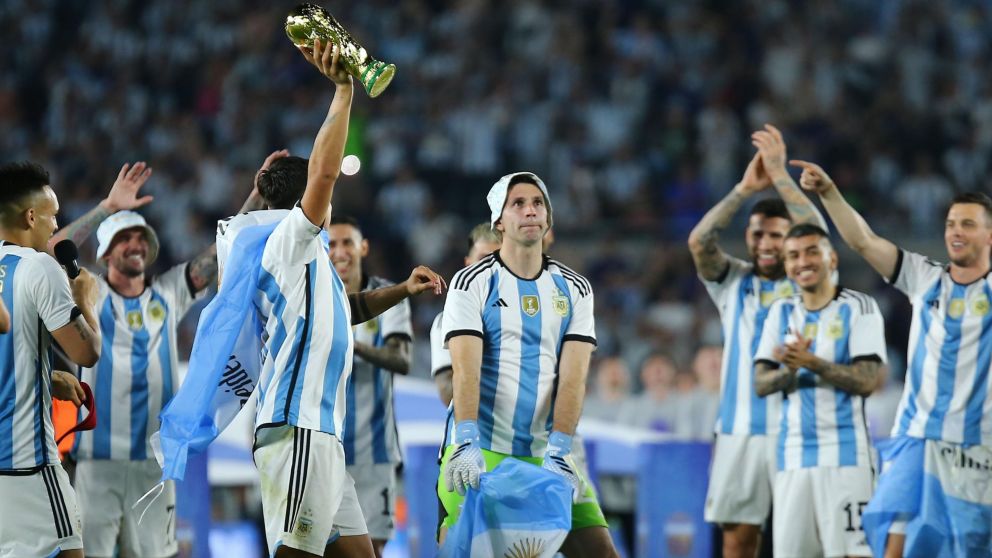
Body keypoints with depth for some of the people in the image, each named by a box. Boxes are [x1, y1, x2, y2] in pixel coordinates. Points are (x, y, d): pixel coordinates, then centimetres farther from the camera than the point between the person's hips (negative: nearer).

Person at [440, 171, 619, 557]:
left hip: (545, 453, 3)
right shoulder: (472, 283, 0)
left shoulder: (574, 290, 9)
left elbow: (572, 377, -2)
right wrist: (468, 442, -28)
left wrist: (558, 451, -16)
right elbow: (465, 370, -13)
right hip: (481, 452, -3)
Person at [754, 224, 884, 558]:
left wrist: (812, 362, -20)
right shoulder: (781, 313, 13)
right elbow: (760, 384, 8)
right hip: (793, 455, 5)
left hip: (844, 454, -5)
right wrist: (789, 370, -13)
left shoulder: (859, 308, -2)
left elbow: (867, 381, -11)